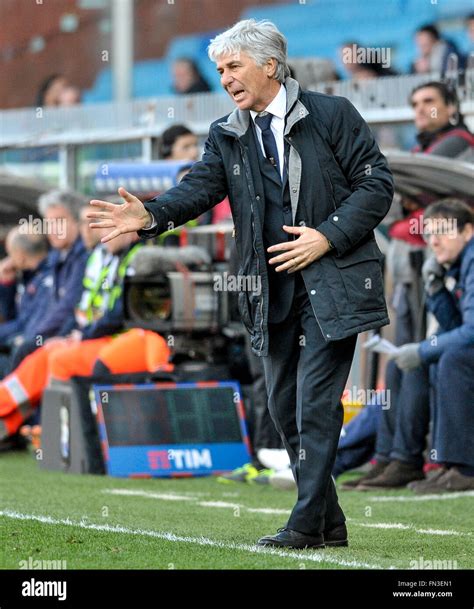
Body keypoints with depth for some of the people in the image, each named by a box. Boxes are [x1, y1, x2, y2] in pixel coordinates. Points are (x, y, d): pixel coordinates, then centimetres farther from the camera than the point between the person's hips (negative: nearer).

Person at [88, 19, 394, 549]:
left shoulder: (332, 115, -2)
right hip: (271, 294, 6)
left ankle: (307, 525, -8)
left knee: (315, 402, -10)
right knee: (284, 406, 9)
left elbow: (376, 182, -3)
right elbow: (200, 187, -5)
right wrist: (150, 216, -26)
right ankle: (329, 523, 19)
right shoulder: (226, 137, 10)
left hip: (332, 283, -6)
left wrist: (328, 236, -13)